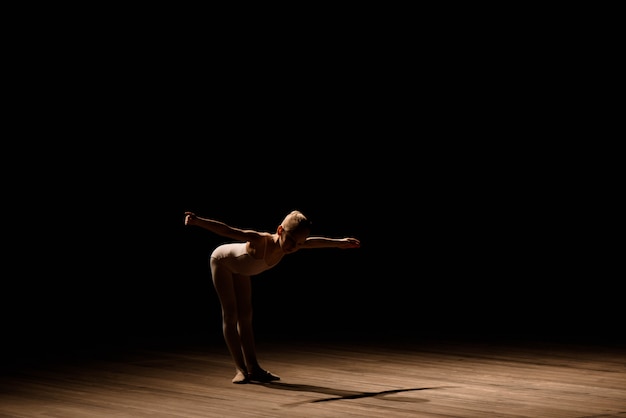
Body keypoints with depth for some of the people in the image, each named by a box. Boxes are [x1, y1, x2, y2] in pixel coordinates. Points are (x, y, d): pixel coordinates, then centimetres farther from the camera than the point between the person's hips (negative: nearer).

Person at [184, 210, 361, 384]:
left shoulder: (288, 244, -23)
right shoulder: (260, 240, -43)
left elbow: (315, 242, -2)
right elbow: (226, 231, -53)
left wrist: (340, 242, 11)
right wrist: (197, 221, -65)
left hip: (239, 269, 7)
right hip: (222, 260, -7)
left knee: (245, 317, 5)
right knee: (230, 315, -10)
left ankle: (253, 368, 6)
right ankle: (240, 369, -9)